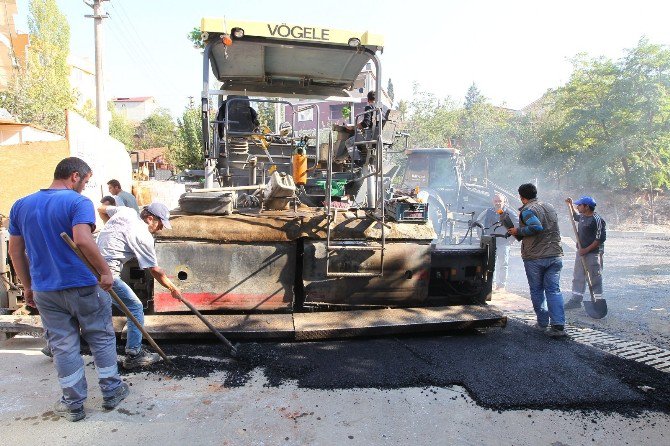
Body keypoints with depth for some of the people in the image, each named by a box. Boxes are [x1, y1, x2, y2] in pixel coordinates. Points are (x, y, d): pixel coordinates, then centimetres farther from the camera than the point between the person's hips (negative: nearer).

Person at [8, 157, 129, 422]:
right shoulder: (78, 202, -12)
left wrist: (28, 286, 18)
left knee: (63, 346, 13)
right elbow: (83, 240, -28)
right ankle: (111, 392, 25)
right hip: (83, 287, -4)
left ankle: (73, 404, 22)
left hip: (45, 291, 5)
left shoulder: (21, 206, 8)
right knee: (102, 339, 13)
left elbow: (15, 251, 11)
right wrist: (105, 271, -19)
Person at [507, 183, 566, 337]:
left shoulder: (527, 210, -9)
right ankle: (558, 325, -4)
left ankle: (543, 323, 15)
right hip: (555, 255, 5)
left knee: (537, 291, 9)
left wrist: (519, 231, -11)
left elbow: (536, 227, -25)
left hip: (534, 258, -5)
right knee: (554, 290, 4)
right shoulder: (550, 207, 15)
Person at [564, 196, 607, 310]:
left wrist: (587, 249, -22)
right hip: (581, 251, 9)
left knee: (595, 278, 1)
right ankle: (576, 299, 21)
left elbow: (600, 238, -21)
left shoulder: (597, 220, -17)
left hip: (593, 253, -9)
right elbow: (575, 216, 35)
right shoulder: (582, 216, 8)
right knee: (578, 277, 13)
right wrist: (570, 204, 25)